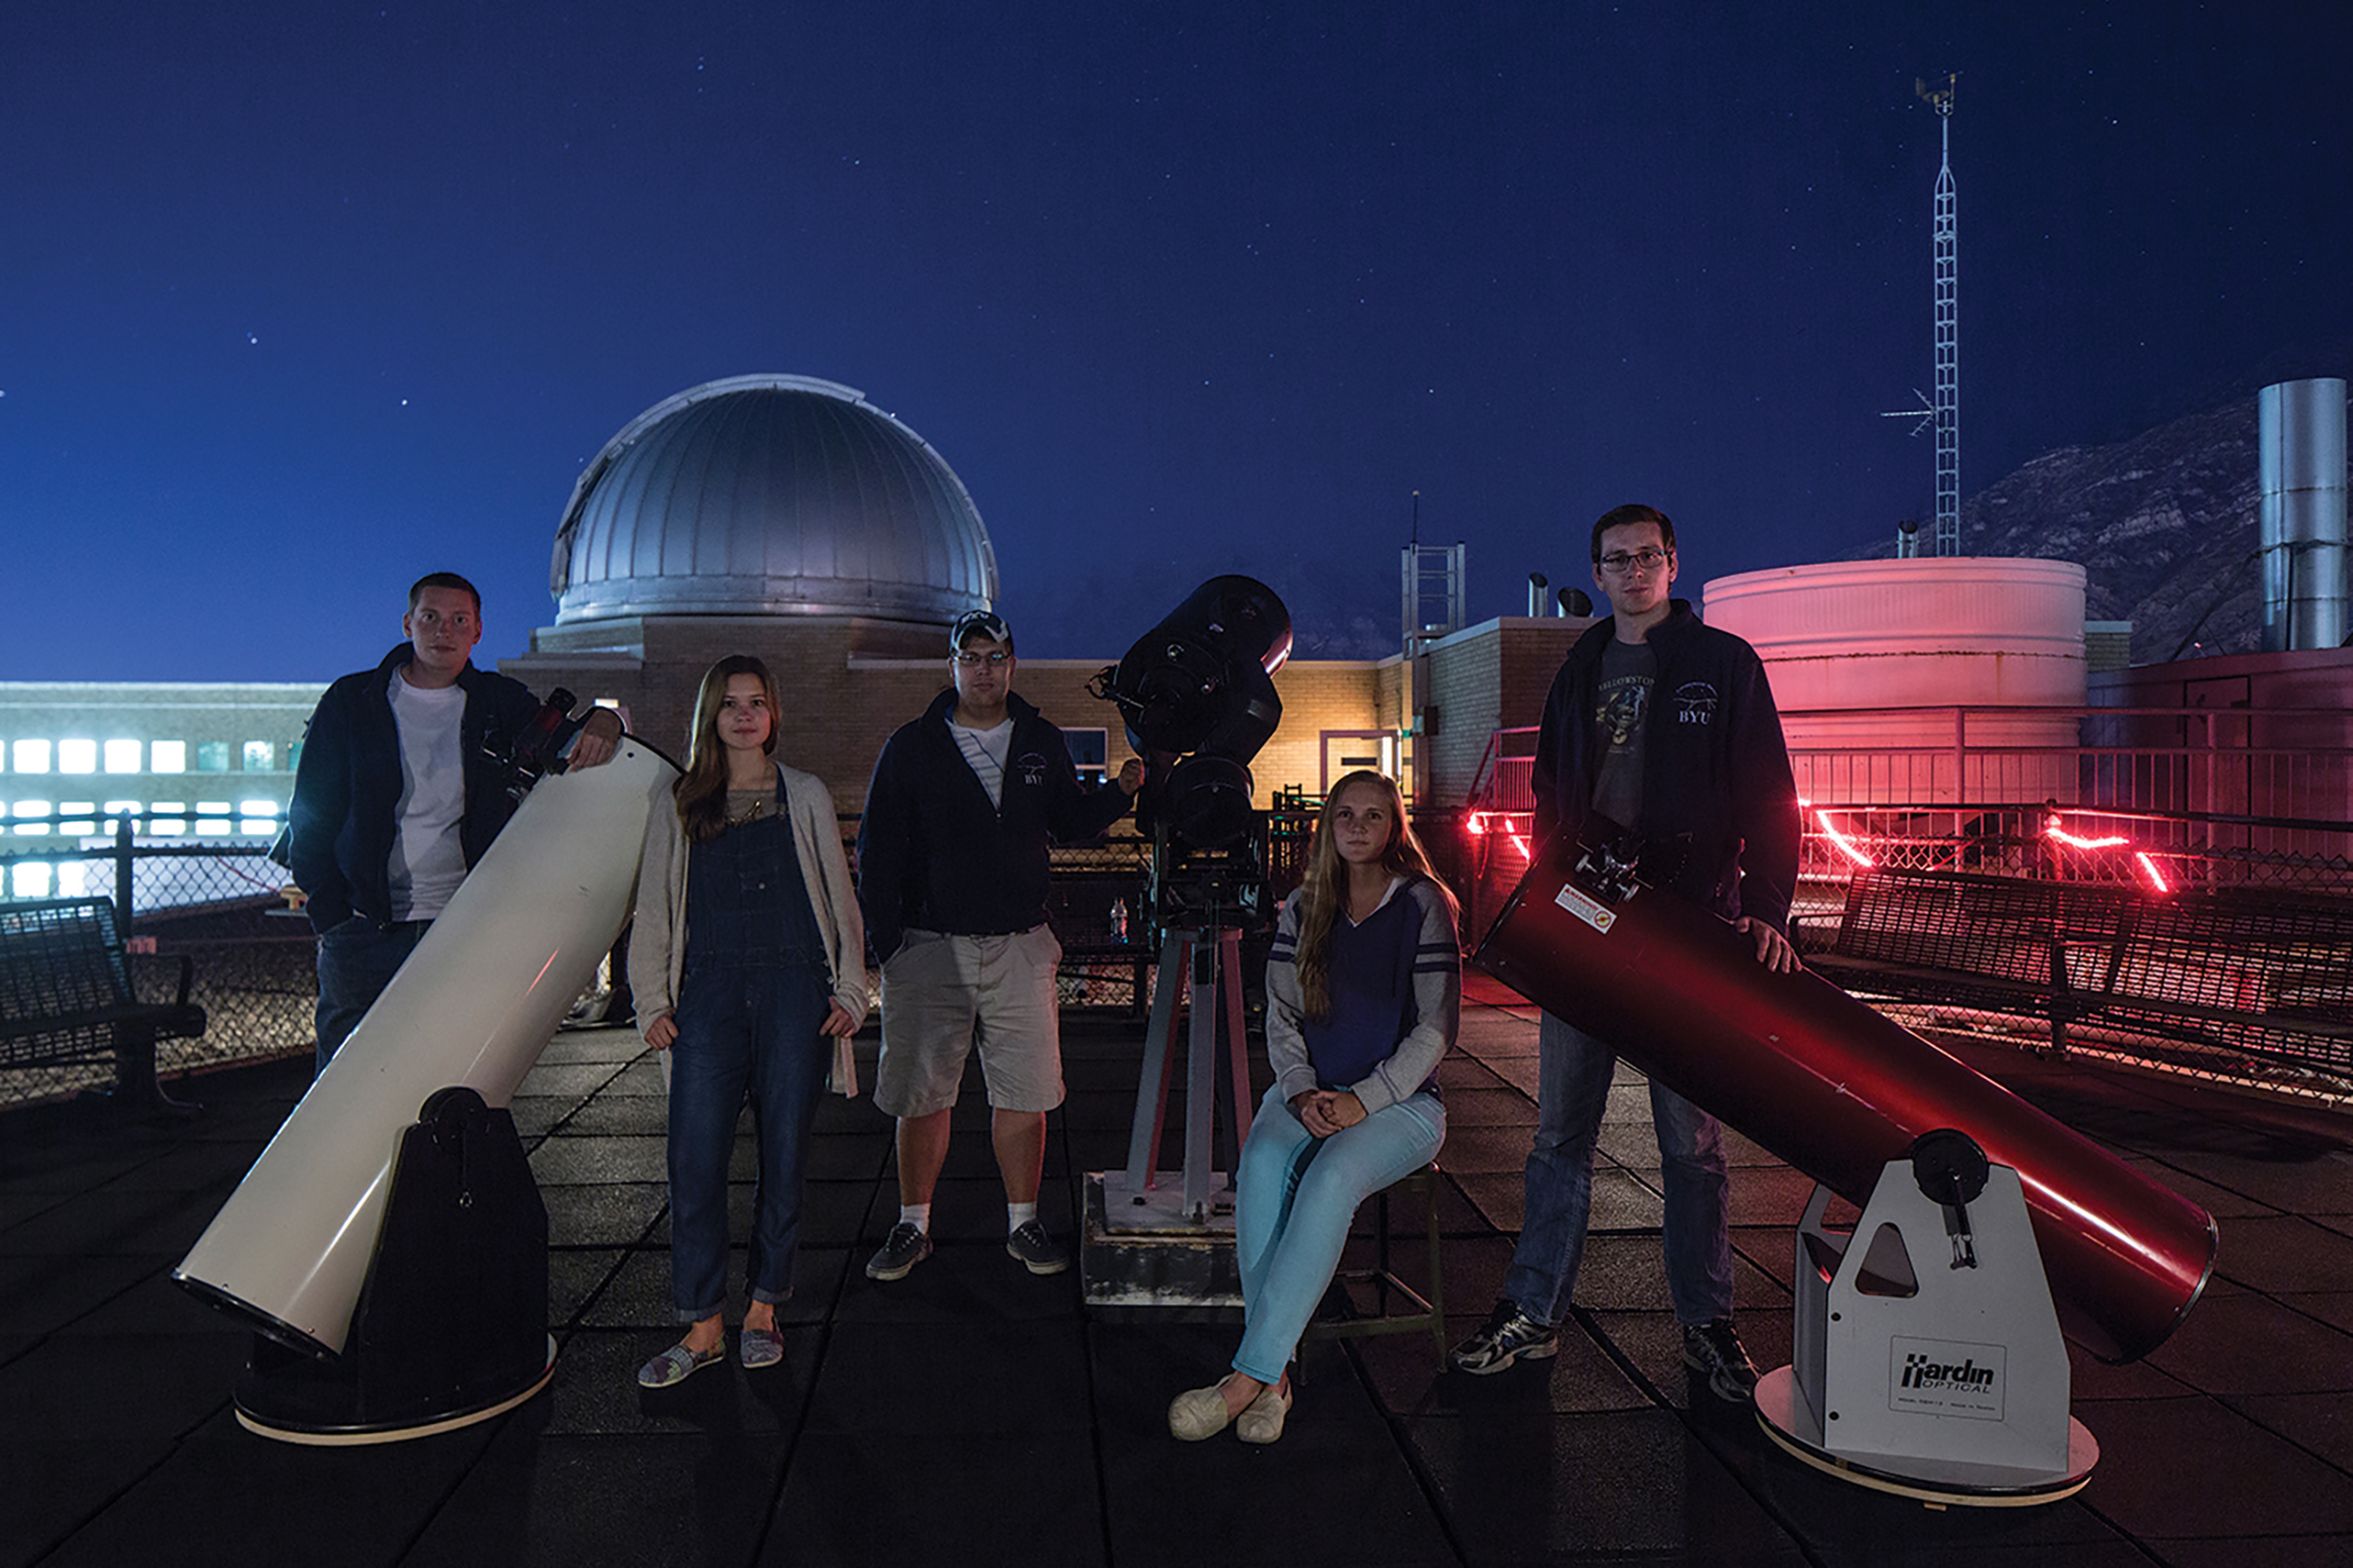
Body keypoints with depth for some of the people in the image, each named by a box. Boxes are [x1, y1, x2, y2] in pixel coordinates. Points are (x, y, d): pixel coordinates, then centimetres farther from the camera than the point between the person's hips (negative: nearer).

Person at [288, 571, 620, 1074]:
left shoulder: (501, 703, 8)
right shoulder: (350, 703, 5)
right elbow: (310, 819, 7)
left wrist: (602, 723, -13)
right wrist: (333, 915, -3)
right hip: (364, 929, 0)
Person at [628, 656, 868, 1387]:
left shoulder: (806, 798, 11)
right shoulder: (679, 806, 13)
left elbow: (840, 900, 11)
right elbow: (653, 909, 13)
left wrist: (850, 991, 3)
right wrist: (652, 1000, 5)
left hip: (794, 995, 0)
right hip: (709, 997, 1)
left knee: (784, 1157, 3)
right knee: (694, 1162, -5)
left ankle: (762, 1312, 17)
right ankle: (701, 1327, 6)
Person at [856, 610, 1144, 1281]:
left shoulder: (1042, 743, 10)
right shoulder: (911, 748, 3)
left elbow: (1070, 821, 20)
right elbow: (877, 850, 3)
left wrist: (1118, 792, 2)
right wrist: (884, 940, -5)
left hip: (1021, 948, 1)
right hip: (930, 948, -1)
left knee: (1025, 1092, 3)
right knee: (921, 1093, 5)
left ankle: (1023, 1223, 17)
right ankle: (913, 1226, 20)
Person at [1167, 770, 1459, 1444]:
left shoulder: (1423, 905, -1)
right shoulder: (1303, 909, 11)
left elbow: (1436, 1026, -5)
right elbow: (1281, 1015, 9)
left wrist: (1364, 1100, -15)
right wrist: (1303, 1090, -10)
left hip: (1400, 1099, -3)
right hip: (1308, 1091, 3)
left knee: (1332, 1176, -34)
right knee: (1262, 1165, -30)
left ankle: (1248, 1375, -32)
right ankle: (1275, 1375, -28)